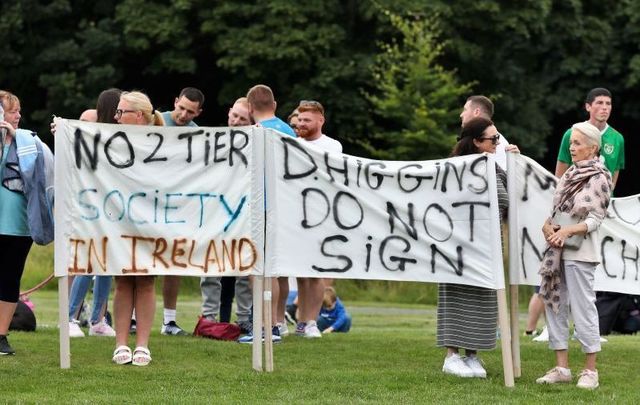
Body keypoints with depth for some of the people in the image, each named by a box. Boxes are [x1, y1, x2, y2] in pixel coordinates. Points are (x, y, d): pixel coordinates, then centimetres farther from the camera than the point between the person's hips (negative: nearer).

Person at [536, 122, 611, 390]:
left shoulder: (598, 178, -7)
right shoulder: (570, 174, 15)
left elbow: (595, 219, -11)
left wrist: (568, 230, -23)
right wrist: (548, 225, -2)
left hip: (580, 252, -8)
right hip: (557, 248, 8)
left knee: (583, 307, -6)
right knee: (554, 305, 7)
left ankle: (590, 371, 0)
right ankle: (562, 368, 13)